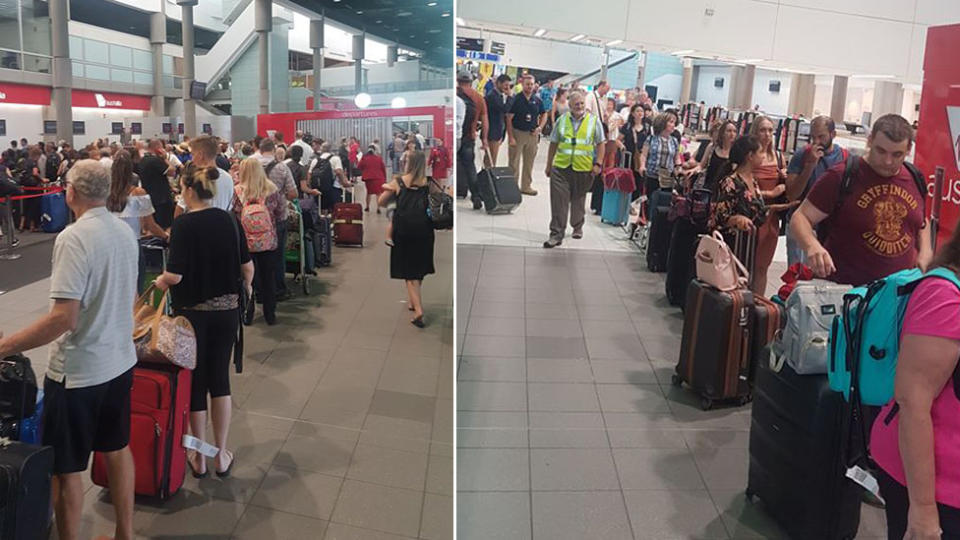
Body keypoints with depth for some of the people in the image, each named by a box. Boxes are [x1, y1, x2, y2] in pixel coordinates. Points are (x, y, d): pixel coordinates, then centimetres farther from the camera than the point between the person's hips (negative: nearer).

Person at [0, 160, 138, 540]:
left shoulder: (74, 238, -21)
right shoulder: (125, 232, 2)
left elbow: (64, 317, -26)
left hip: (78, 371, -8)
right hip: (120, 361, 8)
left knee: (67, 468, 8)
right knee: (118, 450, 20)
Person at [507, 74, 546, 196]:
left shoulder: (537, 100, 5)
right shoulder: (516, 99, -8)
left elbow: (543, 115, 19)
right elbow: (509, 119, -10)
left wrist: (540, 127, 1)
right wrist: (510, 137, -16)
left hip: (532, 134, 5)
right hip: (517, 133, -4)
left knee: (529, 162, 12)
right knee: (514, 162, 0)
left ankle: (526, 186, 24)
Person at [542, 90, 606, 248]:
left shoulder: (594, 121, 3)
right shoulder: (562, 120, 7)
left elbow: (600, 144, 4)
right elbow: (553, 143, 12)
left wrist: (597, 164, -5)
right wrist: (549, 165, 11)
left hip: (583, 168, 0)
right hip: (561, 166, 1)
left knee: (578, 200, 14)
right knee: (558, 201, -5)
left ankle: (577, 227, 34)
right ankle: (556, 234, -2)